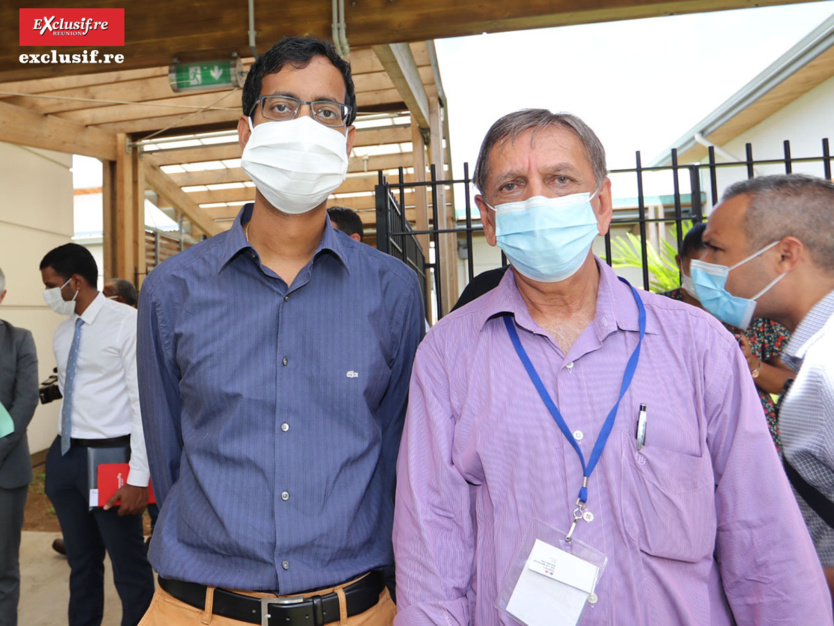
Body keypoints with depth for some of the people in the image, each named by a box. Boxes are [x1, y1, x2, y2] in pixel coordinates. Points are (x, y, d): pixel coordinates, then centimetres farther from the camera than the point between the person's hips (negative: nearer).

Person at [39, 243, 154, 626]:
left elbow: (144, 402, -17)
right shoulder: (63, 333, 9)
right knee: (81, 563, 22)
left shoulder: (126, 323, -14)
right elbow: (68, 394, 15)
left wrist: (138, 477, -19)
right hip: (65, 456, 7)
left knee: (129, 568, 6)